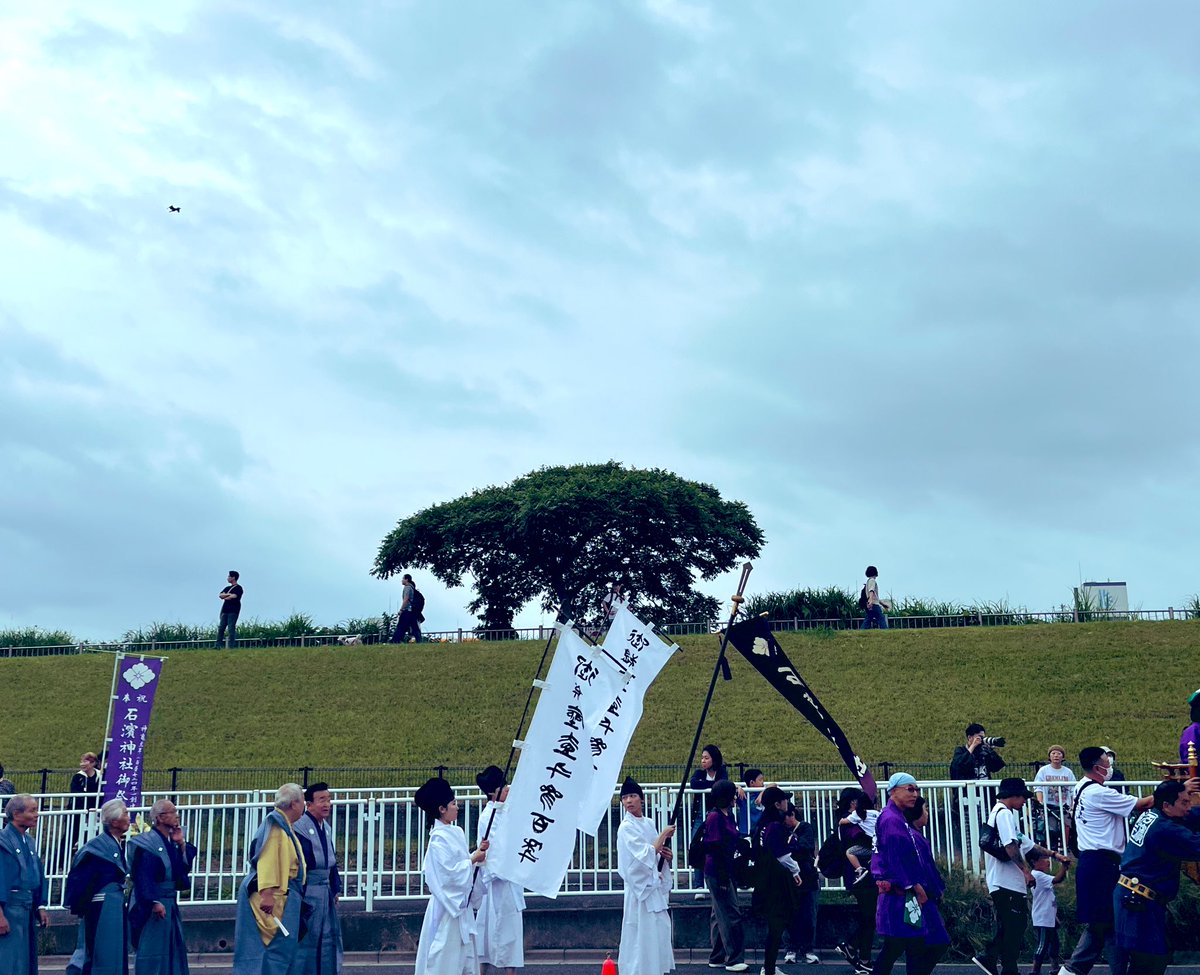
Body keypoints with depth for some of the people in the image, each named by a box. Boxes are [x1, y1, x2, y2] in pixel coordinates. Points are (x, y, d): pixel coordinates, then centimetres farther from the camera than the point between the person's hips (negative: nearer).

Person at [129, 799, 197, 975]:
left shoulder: (171, 842, 11)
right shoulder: (147, 842, -13)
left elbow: (186, 867, 9)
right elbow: (143, 876, -19)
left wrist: (181, 844, -1)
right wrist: (154, 902, -25)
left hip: (170, 904, 9)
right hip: (153, 906, -9)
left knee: (173, 950, 11)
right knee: (152, 950, -5)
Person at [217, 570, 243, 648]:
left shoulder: (238, 588, 0)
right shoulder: (227, 588, 22)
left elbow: (234, 596, -15)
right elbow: (220, 595, 9)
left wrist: (225, 597, 2)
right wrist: (228, 594, -7)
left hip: (233, 610, -7)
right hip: (225, 610, 7)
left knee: (231, 628, -11)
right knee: (221, 628, 1)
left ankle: (231, 646, -13)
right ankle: (218, 645, 0)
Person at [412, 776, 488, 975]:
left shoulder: (456, 832, 8)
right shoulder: (439, 839, -18)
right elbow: (449, 872, -22)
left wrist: (477, 852, 0)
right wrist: (473, 859, -14)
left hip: (461, 900, 9)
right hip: (447, 902, -9)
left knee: (465, 948, 12)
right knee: (445, 949, -3)